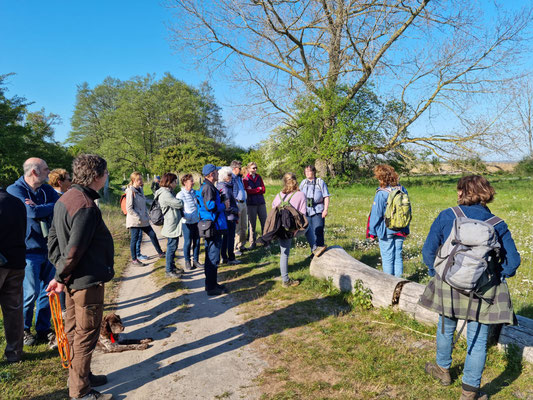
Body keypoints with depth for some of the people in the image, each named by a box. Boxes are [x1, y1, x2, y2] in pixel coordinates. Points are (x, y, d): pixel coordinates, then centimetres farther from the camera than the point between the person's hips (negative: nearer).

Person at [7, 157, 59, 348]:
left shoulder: (47, 190, 9)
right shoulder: (14, 190, -8)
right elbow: (32, 212, -23)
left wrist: (40, 208, -16)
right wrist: (51, 207, -8)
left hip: (49, 248, 6)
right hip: (30, 249, -5)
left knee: (47, 290, 10)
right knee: (31, 292, -2)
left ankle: (44, 330, 23)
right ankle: (23, 329, 20)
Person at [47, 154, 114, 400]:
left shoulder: (65, 199, 6)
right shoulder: (86, 207, -25)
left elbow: (53, 238, 11)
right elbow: (74, 250, -25)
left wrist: (61, 273, 9)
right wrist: (61, 278, -10)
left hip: (74, 279, 10)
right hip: (88, 280, -10)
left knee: (74, 331, 22)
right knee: (86, 336, 4)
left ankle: (80, 375, 40)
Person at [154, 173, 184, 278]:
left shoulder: (167, 192, 15)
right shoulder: (165, 194, -20)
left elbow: (177, 205, 17)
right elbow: (178, 204, -22)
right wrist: (182, 201, -2)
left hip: (174, 225, 11)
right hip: (172, 225, -11)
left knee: (172, 246, 18)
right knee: (171, 247, -3)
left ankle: (171, 266, 29)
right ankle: (169, 271, 6)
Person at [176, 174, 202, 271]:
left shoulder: (194, 192, 7)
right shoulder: (180, 195, -10)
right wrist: (185, 216, -19)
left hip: (196, 221, 5)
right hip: (187, 223, -5)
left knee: (197, 242, 10)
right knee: (188, 242, 3)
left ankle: (195, 261, 23)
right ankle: (187, 262, 18)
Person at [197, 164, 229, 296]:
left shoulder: (207, 186, 17)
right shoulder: (208, 187, -16)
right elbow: (210, 206, -25)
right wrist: (223, 206, -12)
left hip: (213, 227, 11)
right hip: (212, 227, -11)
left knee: (211, 257, 17)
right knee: (213, 258, -4)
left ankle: (211, 284, 28)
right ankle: (211, 288, 3)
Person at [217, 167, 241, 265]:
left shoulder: (219, 186, 11)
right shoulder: (225, 188, -19)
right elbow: (227, 204, -23)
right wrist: (236, 211, -12)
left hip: (224, 216, 10)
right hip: (230, 216, -10)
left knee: (225, 236, 16)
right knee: (231, 237, -1)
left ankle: (224, 258, 24)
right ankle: (231, 259, 7)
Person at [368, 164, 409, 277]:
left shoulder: (381, 194, -17)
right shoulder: (402, 189, 1)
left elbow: (376, 215, -12)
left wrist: (372, 232, -3)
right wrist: (406, 229, 18)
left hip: (386, 231, -5)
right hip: (400, 231, 5)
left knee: (387, 258, 5)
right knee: (398, 256, 13)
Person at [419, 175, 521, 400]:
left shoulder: (446, 217, -8)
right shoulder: (497, 225, -4)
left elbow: (428, 251, -7)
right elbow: (513, 261, -4)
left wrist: (435, 273, 8)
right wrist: (496, 278, 12)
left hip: (448, 286, 1)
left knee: (446, 328, 22)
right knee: (477, 340, 9)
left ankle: (442, 369, 43)